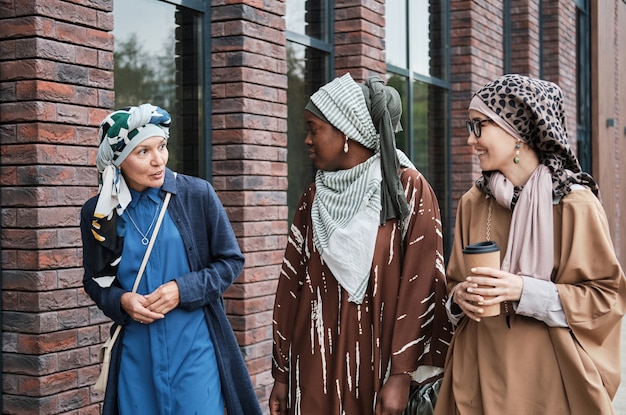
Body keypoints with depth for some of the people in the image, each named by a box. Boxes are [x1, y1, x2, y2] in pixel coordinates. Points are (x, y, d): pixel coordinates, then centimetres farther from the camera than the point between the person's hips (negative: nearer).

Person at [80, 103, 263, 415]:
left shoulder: (197, 194, -6)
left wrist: (183, 290, -15)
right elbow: (95, 280, 11)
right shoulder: (98, 212, 0)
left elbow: (231, 261, 0)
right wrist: (121, 301, -10)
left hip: (194, 347, -2)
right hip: (135, 351, 2)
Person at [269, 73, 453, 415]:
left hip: (377, 362, -4)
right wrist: (282, 373, 5)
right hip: (316, 365, 4)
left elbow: (419, 285, -10)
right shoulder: (314, 199, 6)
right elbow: (292, 285, 6)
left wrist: (401, 374, -14)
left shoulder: (408, 189, -6)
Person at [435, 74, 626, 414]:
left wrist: (526, 291, -20)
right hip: (482, 373, 4)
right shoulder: (473, 203, 3)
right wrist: (459, 296, -9)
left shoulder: (575, 203, -10)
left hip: (548, 375, -4)